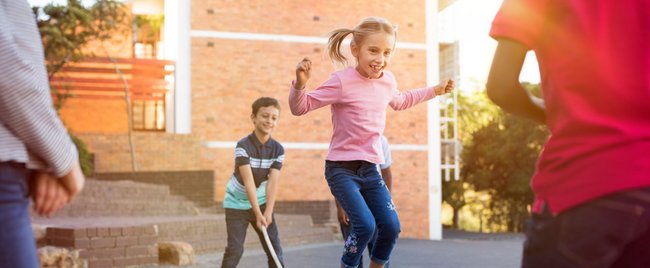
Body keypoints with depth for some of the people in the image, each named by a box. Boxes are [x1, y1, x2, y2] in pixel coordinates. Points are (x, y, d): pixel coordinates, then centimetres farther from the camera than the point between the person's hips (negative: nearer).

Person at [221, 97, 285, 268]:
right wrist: (258, 214, -30)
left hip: (261, 202, 4)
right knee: (235, 249, -7)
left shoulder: (278, 150, -8)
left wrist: (268, 212, -24)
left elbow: (273, 182, -16)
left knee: (275, 247, 1)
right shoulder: (243, 146, -21)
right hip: (237, 204, -4)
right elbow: (249, 181, -26)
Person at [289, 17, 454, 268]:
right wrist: (300, 84, -34)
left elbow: (400, 101, 30)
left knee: (391, 226, -1)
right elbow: (300, 107, -14)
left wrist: (435, 90, 32)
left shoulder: (387, 81, 5)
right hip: (341, 168, -6)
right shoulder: (342, 81, -15)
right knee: (365, 225, -20)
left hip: (371, 168, 6)